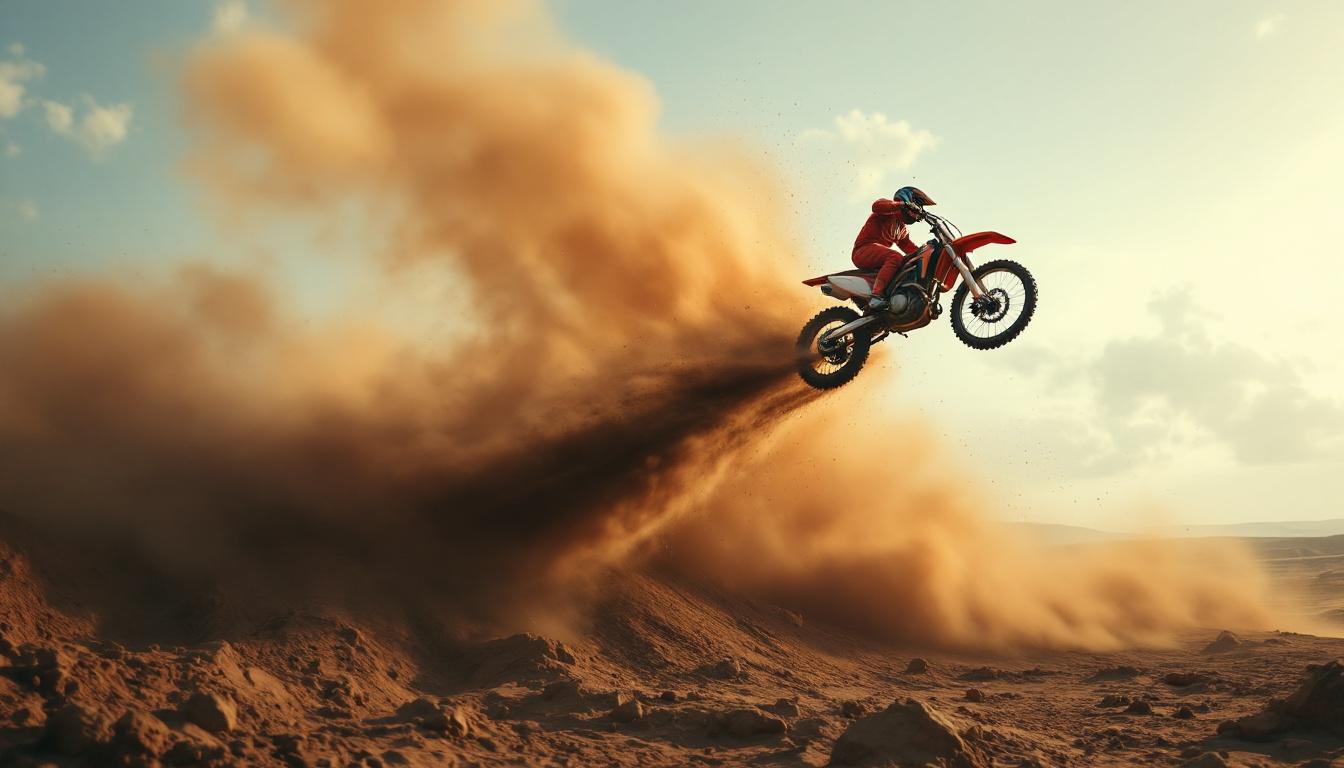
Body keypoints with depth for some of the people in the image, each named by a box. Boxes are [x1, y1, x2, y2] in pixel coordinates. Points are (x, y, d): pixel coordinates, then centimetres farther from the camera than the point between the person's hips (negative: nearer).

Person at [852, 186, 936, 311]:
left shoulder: (902, 229, 27)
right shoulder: (889, 210, 0)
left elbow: (910, 248, 20)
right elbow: (877, 206, -24)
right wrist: (903, 204, -29)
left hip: (880, 256, 10)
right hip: (864, 250, -10)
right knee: (896, 257, -34)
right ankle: (876, 296, -47)